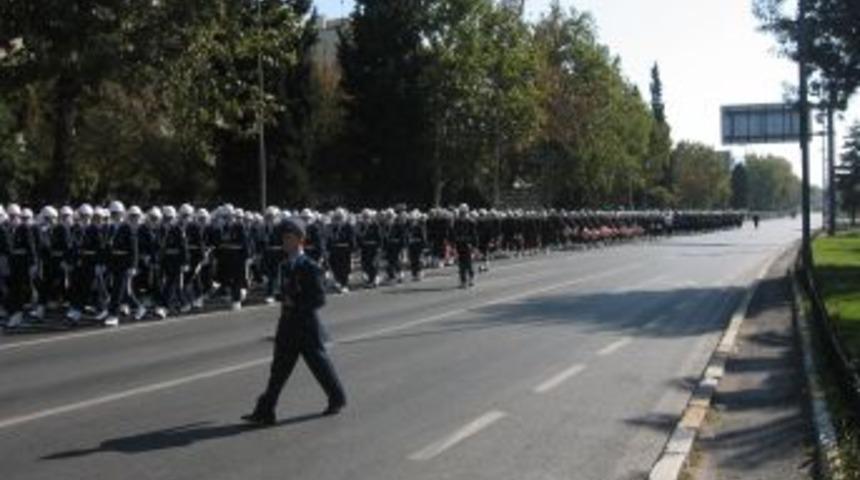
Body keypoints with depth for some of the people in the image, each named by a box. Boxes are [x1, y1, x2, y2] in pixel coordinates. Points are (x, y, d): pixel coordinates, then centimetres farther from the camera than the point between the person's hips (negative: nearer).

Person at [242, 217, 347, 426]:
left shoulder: (310, 267, -13)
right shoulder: (285, 266, 10)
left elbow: (319, 298, -15)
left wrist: (295, 304, -20)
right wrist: (284, 303, 6)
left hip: (307, 325, -6)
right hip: (288, 324, 6)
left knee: (319, 363, 7)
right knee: (279, 367, 3)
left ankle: (337, 399, 29)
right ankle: (264, 412, 3)